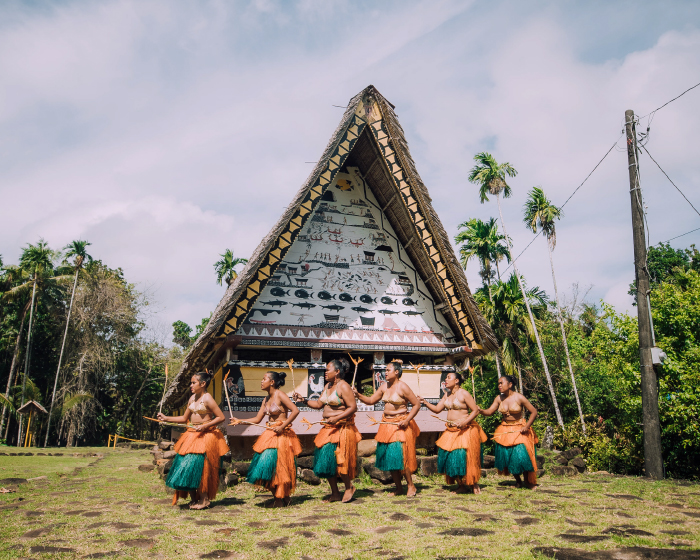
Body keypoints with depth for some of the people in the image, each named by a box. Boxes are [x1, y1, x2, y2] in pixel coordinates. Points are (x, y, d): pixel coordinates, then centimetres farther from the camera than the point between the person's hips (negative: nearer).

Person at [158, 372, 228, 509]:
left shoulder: (207, 399, -11)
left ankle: (204, 499, 7)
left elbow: (221, 417, -14)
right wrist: (166, 418, 12)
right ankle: (194, 499, 17)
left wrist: (205, 426, -19)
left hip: (205, 436, -7)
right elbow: (184, 418, 19)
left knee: (200, 466, -8)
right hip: (192, 435, 7)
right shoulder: (192, 398, 10)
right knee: (186, 466, 4)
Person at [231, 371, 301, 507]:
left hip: (281, 435, -8)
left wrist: (282, 427, -18)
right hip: (269, 434, 8)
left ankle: (280, 499, 10)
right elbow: (257, 419, 16)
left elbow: (295, 410, -20)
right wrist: (239, 421, 9)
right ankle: (283, 497, 18)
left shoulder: (279, 395, -11)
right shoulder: (266, 399, 13)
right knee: (266, 465, 5)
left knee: (277, 466, -6)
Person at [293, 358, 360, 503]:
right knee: (325, 459, 6)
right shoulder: (328, 386, 13)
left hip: (341, 428, -8)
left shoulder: (343, 386, -13)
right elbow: (318, 404, 15)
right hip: (328, 428, 9)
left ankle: (349, 487, 17)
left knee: (338, 459, -7)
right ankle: (335, 493, 19)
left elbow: (353, 407, -18)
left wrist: (336, 418, -23)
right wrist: (303, 400, 3)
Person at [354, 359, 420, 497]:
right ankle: (399, 488, 20)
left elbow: (417, 404, -9)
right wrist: (358, 395, -5)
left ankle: (411, 485, 12)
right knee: (388, 457, 7)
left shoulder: (403, 387, -12)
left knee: (400, 455, -9)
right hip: (386, 424, 7)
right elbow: (371, 400, 10)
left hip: (400, 425, -7)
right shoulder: (384, 386, 7)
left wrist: (407, 420, -16)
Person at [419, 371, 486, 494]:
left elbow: (475, 410, -12)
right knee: (447, 455, 4)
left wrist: (464, 422, -22)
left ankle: (473, 485, 12)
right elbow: (437, 409, 10)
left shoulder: (463, 393, -11)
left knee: (463, 456, -9)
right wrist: (425, 402, -4)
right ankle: (461, 485, 19)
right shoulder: (447, 395, 11)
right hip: (450, 431, 7)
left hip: (465, 430, -7)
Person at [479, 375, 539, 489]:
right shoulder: (499, 399, -1)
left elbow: (534, 412, -7)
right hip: (505, 431, 4)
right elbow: (489, 412, -5)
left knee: (521, 455, -14)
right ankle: (517, 481, 23)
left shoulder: (519, 397, -12)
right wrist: (479, 410, -25)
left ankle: (528, 481, 10)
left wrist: (527, 426, -14)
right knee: (506, 456, 1)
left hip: (519, 430, -4)